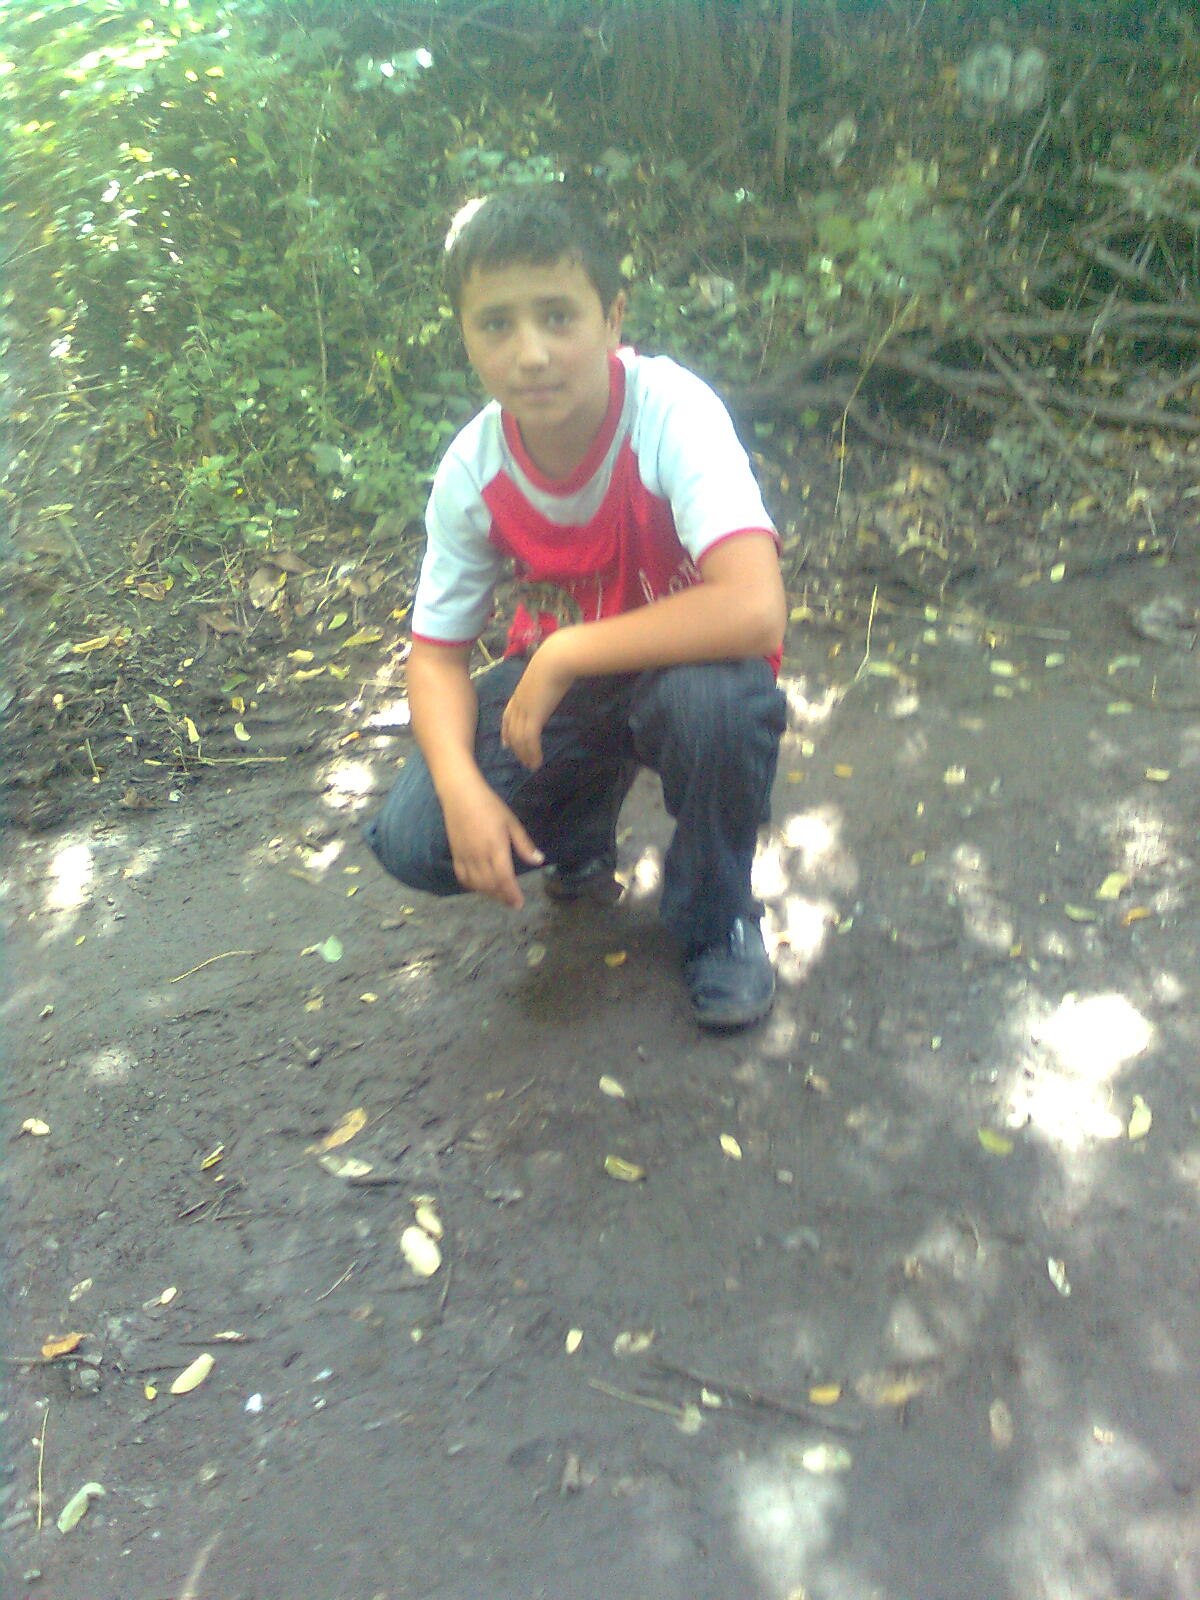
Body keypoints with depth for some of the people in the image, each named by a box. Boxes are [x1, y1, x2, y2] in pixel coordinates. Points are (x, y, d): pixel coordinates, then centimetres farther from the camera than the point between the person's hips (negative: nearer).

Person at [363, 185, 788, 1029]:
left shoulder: (673, 411, -28)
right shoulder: (472, 470, -15)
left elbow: (755, 610, -41)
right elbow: (438, 652, -6)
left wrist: (564, 654, -33)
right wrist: (462, 790, -25)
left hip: (680, 664, -3)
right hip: (555, 679, 3)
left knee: (714, 700, -39)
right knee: (414, 842, -17)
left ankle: (717, 919, -7)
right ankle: (582, 836, 18)